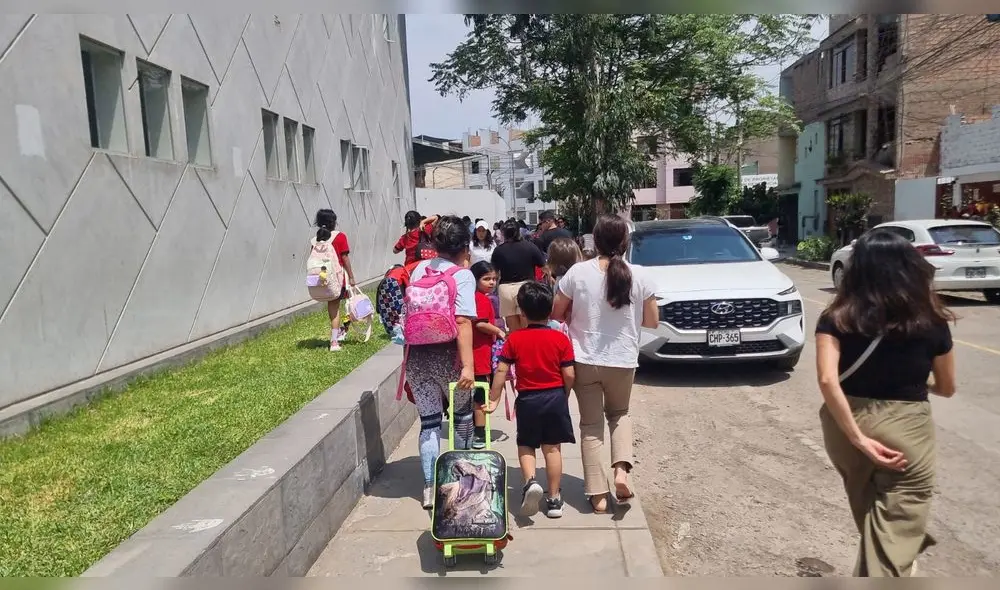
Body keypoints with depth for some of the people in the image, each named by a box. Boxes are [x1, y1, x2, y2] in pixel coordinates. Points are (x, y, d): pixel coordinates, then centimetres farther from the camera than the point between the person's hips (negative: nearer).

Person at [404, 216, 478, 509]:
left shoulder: (419, 269, 7)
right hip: (446, 354, -4)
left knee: (429, 421, 10)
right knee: (462, 415, 18)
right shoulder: (462, 275, -9)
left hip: (416, 354, 4)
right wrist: (467, 365, -24)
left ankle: (430, 488, 9)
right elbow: (463, 322, -20)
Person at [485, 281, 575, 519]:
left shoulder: (514, 339, -5)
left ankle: (530, 482, -9)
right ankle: (554, 499, 15)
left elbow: (501, 371, -6)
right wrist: (564, 397, 11)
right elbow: (569, 375, -7)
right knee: (552, 448, 9)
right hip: (555, 397, 1)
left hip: (527, 399, 0)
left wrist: (494, 399, 3)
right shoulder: (561, 338, -5)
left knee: (525, 445, 16)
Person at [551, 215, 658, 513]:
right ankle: (622, 468, 4)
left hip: (585, 360, -1)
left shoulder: (578, 272, -10)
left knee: (591, 424, 11)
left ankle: (597, 494, 12)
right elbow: (652, 321, 2)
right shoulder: (637, 276, -7)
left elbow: (557, 314, -1)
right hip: (623, 361, 1)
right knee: (619, 414, 25)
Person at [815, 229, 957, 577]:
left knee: (869, 518, 27)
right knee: (893, 537, 4)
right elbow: (947, 389, 9)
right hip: (906, 430, -2)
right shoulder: (930, 323, -4)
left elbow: (827, 380, -21)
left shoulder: (836, 319, -7)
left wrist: (858, 438, -15)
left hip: (847, 427, 2)